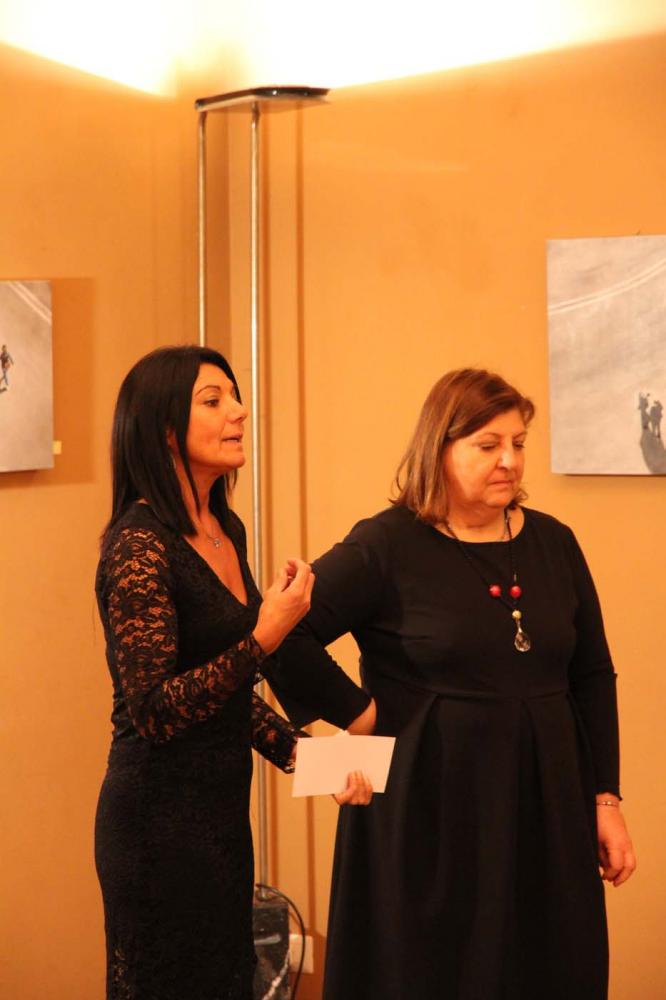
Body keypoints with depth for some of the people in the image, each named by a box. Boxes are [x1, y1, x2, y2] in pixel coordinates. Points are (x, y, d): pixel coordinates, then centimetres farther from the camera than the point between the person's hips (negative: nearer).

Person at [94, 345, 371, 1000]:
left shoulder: (225, 530, 8)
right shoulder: (139, 545, -18)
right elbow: (152, 712, -21)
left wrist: (303, 756, 3)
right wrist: (265, 636, -25)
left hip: (222, 807, 8)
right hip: (161, 816, -8)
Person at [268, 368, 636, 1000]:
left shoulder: (553, 543, 7)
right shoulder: (387, 546, -7)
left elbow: (592, 678, 11)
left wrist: (605, 799, 6)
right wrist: (351, 709, -9)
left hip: (545, 810, 5)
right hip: (429, 812, -4)